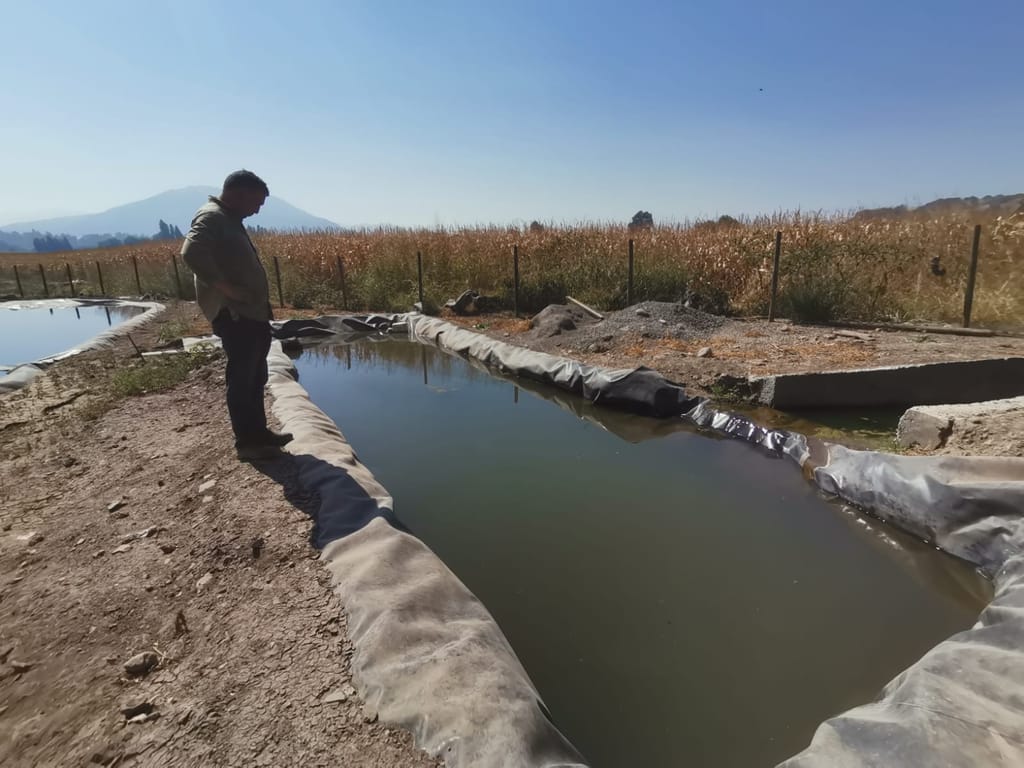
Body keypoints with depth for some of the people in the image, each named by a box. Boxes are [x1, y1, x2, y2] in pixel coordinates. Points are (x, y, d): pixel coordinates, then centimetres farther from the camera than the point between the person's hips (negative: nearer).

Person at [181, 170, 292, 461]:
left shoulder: (228, 219, 20)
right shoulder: (211, 217, -11)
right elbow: (192, 253, -28)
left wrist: (262, 304, 13)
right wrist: (226, 287, -24)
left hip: (251, 312, 10)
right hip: (234, 314, -10)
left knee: (255, 377, 15)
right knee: (241, 378, -3)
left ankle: (258, 432, 26)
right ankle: (247, 442, 6)